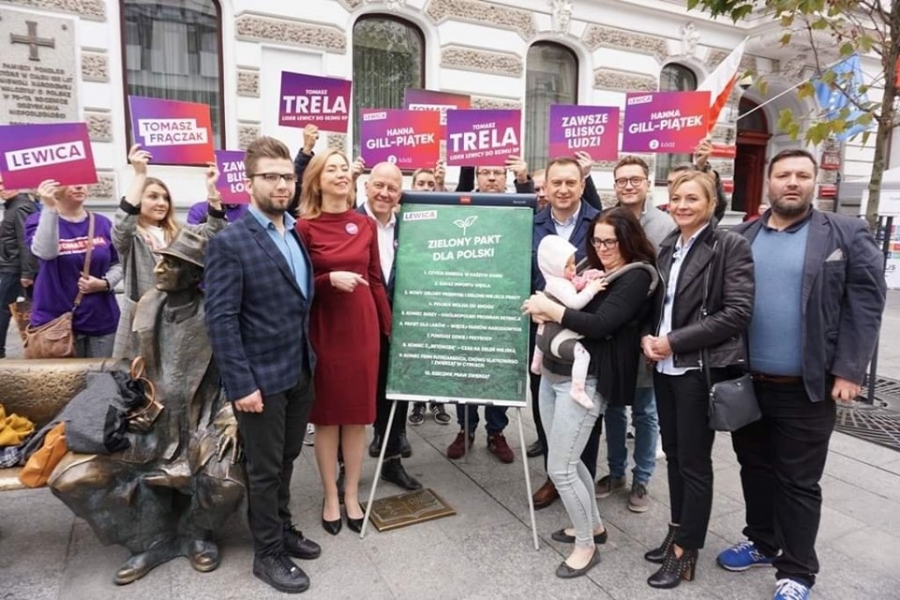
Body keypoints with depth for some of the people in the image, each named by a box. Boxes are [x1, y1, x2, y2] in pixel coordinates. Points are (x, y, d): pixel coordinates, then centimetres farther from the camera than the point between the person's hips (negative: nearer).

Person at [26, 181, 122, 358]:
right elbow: (45, 252, -24)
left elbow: (118, 264, 10)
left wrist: (105, 283, -9)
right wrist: (49, 208, -30)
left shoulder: (103, 223, 5)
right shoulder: (39, 221, -2)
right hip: (57, 321, -2)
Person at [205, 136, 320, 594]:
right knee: (264, 469, 10)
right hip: (261, 379, -6)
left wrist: (309, 358, 6)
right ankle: (267, 553, 29)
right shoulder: (229, 242, -12)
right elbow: (220, 320, -16)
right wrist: (241, 384, -18)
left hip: (301, 372, 6)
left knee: (286, 460, 21)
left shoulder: (299, 234, 7)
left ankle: (282, 529, 41)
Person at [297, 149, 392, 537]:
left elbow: (375, 279, 9)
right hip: (324, 330, -3)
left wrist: (387, 326, 9)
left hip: (363, 327, 3)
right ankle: (330, 497, 26)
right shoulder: (305, 227, -7)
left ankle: (352, 494, 27)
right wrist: (330, 279, -21)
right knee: (327, 415, 9)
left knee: (358, 414, 11)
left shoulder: (366, 225, 5)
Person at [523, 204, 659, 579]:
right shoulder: (593, 268, 15)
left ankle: (587, 545, 19)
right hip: (553, 372, 8)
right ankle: (593, 524, 38)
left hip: (585, 380, -8)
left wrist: (550, 308, -15)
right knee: (569, 460, 17)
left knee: (560, 469, -3)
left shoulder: (637, 276, -8)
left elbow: (600, 325, -19)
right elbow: (566, 305, 11)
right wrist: (552, 304, -12)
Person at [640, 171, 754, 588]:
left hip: (701, 369, -6)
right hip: (665, 367, 6)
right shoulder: (667, 248, 10)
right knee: (673, 454, 16)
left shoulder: (731, 246, -8)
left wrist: (675, 341, -17)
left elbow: (737, 312, -15)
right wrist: (648, 336, -4)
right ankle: (677, 533, 32)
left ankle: (685, 553, 19)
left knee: (695, 461, 5)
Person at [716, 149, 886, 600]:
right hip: (746, 382, 4)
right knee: (754, 468, 18)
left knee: (798, 482, 8)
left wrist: (848, 370, -13)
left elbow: (865, 302, -7)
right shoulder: (740, 237, 6)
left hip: (806, 389, -3)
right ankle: (762, 543, 38)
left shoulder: (845, 235, -3)